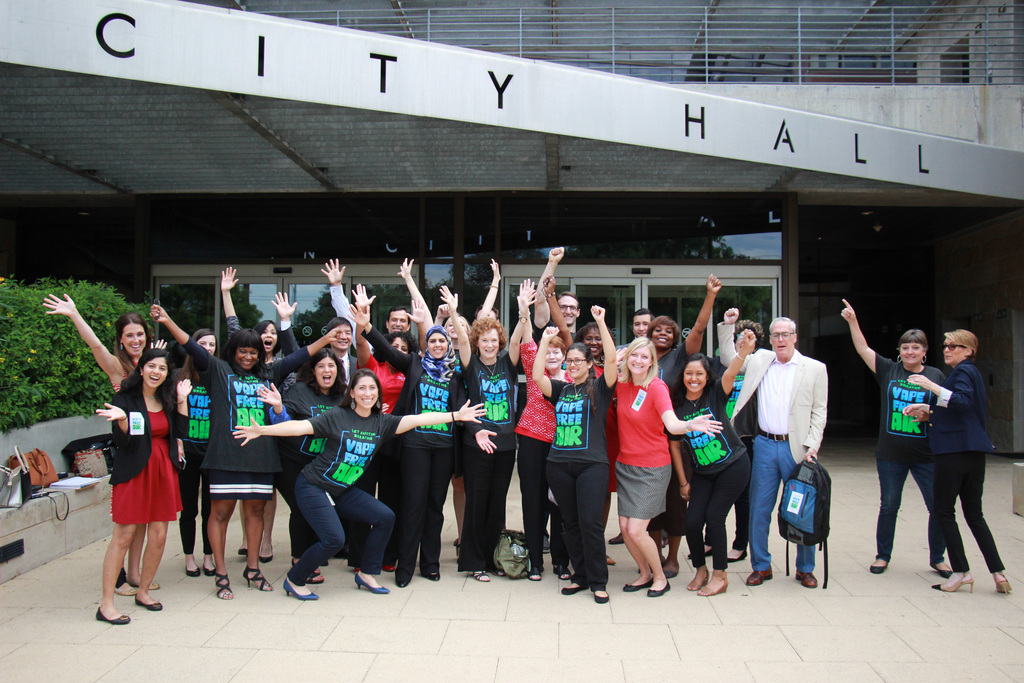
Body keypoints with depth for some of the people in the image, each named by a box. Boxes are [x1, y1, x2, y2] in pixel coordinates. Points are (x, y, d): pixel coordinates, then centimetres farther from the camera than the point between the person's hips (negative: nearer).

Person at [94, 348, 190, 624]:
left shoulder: (167, 400, 11)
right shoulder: (125, 399, -5)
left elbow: (180, 432, 4)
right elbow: (121, 441, -10)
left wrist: (182, 401, 2)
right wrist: (122, 419, -28)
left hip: (163, 472, 5)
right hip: (133, 472, -5)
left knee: (159, 535, 5)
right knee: (123, 535, -6)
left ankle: (143, 592, 23)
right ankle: (106, 604, 2)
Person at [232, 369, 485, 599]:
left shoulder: (382, 423, -2)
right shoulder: (336, 417, -15)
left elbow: (418, 419, -10)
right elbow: (301, 426, -24)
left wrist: (456, 416, -18)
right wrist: (262, 430, -37)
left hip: (343, 491, 6)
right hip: (313, 487, -6)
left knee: (385, 517, -4)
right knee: (333, 539, -17)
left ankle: (366, 574, 13)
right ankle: (294, 581, 8)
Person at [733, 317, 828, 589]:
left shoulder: (815, 368, 2)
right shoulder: (759, 361, 9)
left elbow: (819, 411, 2)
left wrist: (812, 446, -7)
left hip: (797, 448, -2)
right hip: (765, 445, 2)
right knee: (759, 508, 6)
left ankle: (805, 568, 21)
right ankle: (761, 566, 19)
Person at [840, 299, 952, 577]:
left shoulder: (936, 376, 4)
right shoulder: (888, 370, 4)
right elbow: (863, 349, 0)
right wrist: (853, 321, -10)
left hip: (926, 455, 0)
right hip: (890, 455, 0)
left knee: (939, 507, 1)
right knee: (889, 506, 8)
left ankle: (937, 558, 20)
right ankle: (883, 555, 23)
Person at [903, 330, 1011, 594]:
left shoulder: (963, 371, -8)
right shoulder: (971, 372, 22)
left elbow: (963, 402, -26)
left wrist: (931, 386, -30)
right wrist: (928, 411, 18)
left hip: (955, 451, -10)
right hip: (974, 451, 10)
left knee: (944, 511, -1)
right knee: (974, 514, 12)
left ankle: (961, 572, 1)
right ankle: (998, 573, 10)